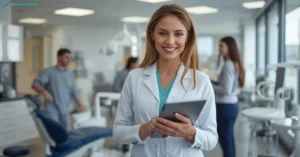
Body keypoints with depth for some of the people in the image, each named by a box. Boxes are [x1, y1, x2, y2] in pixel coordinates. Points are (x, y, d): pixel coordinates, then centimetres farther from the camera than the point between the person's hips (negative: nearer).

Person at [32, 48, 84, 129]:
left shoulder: (70, 74, 14)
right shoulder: (49, 72, -2)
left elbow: (73, 91, 18)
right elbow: (35, 84, -11)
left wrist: (80, 104, 6)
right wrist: (44, 92, -29)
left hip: (64, 111, 5)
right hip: (52, 110, -5)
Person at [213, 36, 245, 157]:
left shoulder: (228, 65, -17)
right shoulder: (235, 64, 12)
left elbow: (226, 90, -21)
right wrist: (215, 84, 12)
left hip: (225, 106, -10)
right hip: (232, 105, 10)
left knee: (225, 139, 0)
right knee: (229, 138, 18)